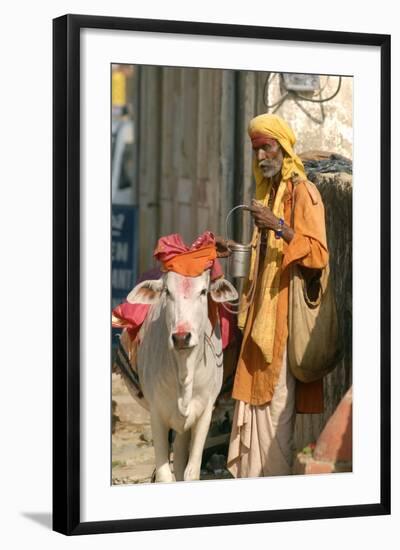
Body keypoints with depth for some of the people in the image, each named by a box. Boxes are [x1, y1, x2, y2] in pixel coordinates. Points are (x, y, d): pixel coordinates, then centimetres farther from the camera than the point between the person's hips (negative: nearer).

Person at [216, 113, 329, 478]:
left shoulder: (303, 192, -8)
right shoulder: (268, 192, 18)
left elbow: (318, 253, -17)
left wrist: (279, 226, -26)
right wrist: (234, 250, 15)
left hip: (287, 308, -8)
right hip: (262, 307, 8)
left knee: (277, 397, -8)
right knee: (254, 392, 7)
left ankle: (277, 477, -4)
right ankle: (250, 473, 11)